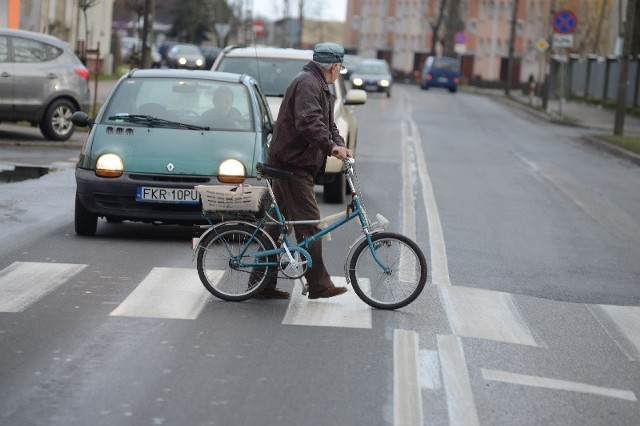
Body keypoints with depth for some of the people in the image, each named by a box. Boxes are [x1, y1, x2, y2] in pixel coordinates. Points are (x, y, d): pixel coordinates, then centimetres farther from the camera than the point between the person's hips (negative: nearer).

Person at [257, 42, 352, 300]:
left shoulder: (318, 86, 21)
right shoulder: (307, 84, -14)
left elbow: (327, 124, 20)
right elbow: (308, 122, -28)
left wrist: (340, 145, 2)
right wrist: (331, 146, -35)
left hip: (290, 164, 11)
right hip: (293, 165, -11)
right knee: (309, 223, -10)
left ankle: (264, 283, 17)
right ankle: (319, 285, -9)